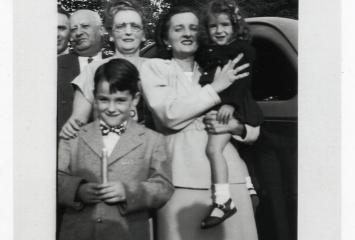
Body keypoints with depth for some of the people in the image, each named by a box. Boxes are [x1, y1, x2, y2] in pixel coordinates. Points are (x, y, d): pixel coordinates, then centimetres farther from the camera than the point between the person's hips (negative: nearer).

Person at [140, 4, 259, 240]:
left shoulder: (215, 72, 17)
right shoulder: (155, 67, 9)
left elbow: (254, 130, 17)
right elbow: (170, 115, -8)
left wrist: (236, 126, -4)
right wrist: (214, 88, -4)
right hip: (183, 182, -2)